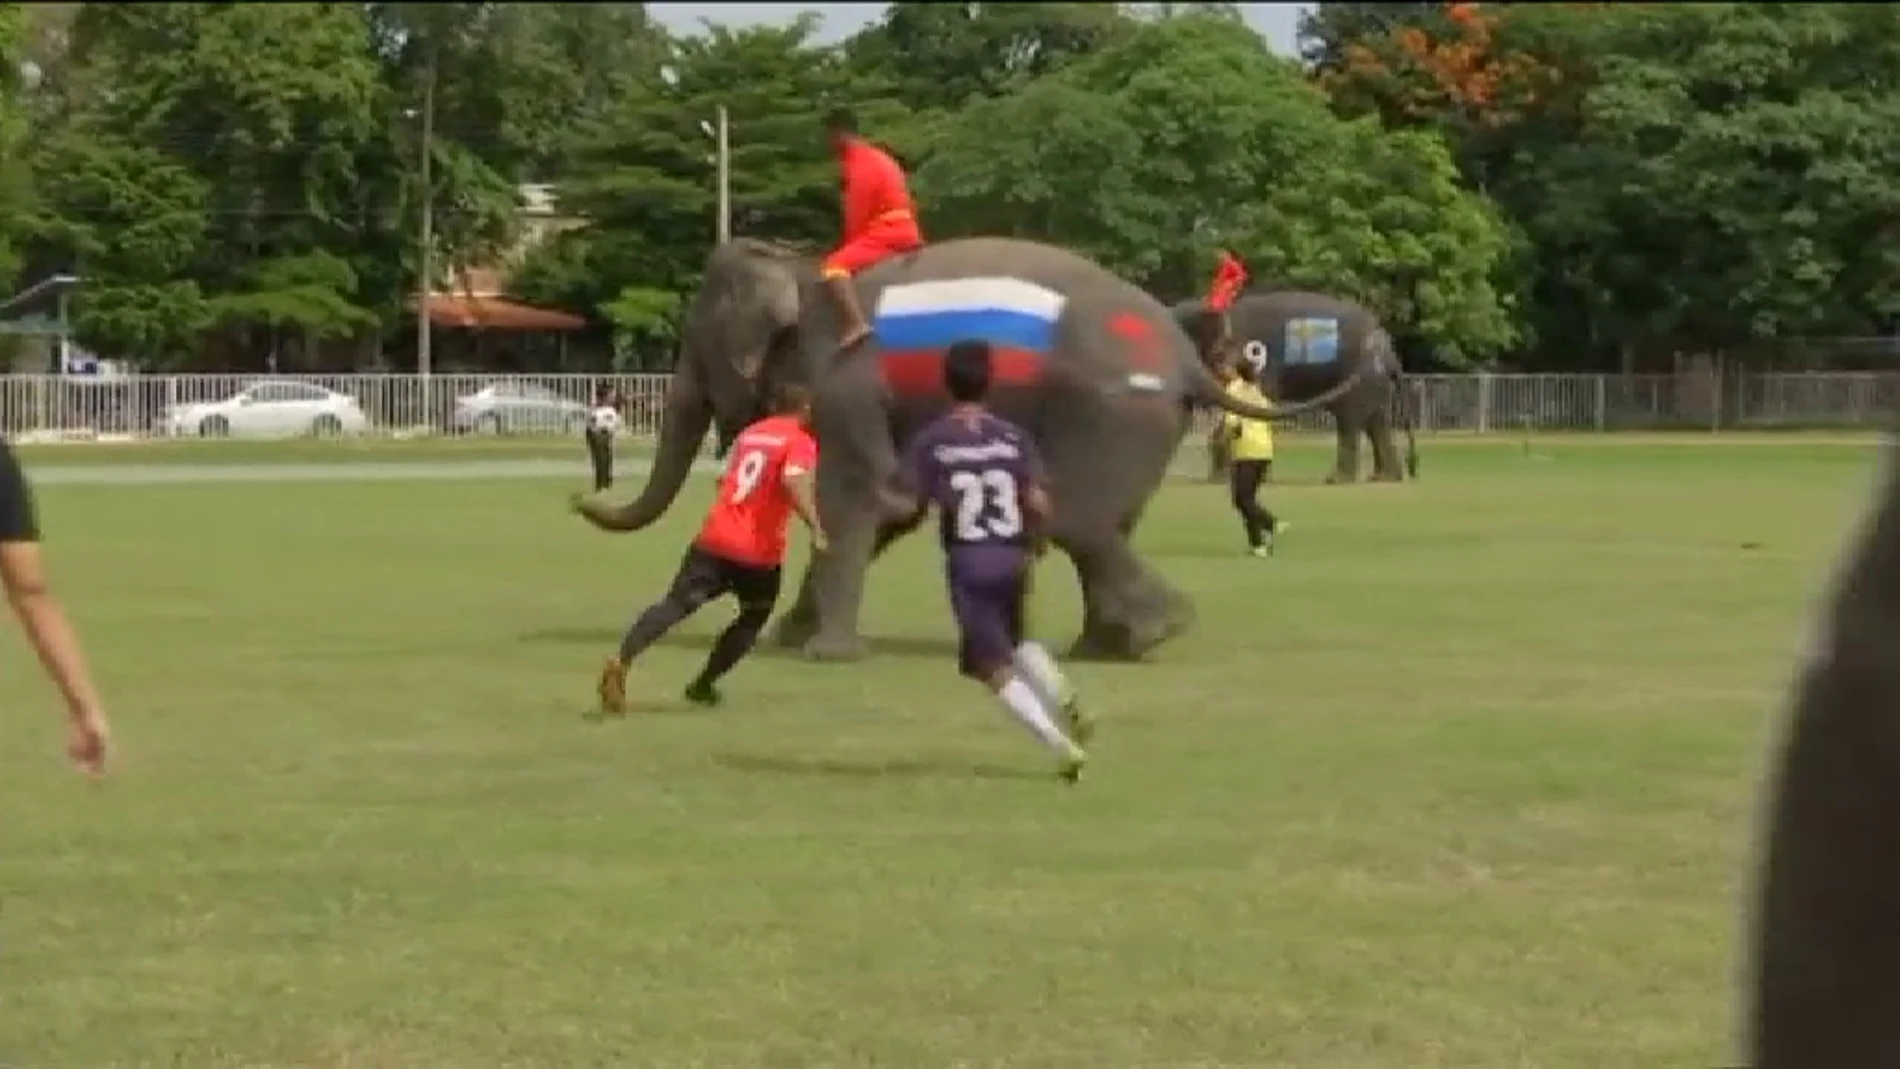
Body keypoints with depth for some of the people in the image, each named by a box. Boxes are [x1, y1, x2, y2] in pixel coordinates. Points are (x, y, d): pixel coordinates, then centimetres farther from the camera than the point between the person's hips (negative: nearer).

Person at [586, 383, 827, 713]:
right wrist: (816, 528, -25)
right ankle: (703, 684, 14)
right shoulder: (801, 442, 0)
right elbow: (793, 481, -20)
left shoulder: (748, 434, 19)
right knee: (754, 617, 21)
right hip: (759, 552, -4)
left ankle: (622, 661, -32)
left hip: (715, 539, 4)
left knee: (677, 603, -9)